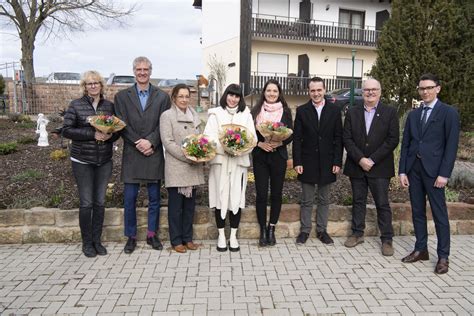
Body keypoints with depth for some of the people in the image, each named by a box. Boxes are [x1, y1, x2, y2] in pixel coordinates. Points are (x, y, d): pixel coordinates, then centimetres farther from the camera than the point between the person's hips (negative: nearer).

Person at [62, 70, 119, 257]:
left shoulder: (109, 106, 5)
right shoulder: (76, 105, -3)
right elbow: (66, 130, -9)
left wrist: (110, 135, -14)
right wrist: (92, 134, -20)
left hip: (104, 161, 3)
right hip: (82, 161, -3)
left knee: (100, 202, 9)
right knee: (86, 203, 2)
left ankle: (97, 240, 22)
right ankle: (87, 243, 17)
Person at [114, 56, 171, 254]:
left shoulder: (162, 97, 7)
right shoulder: (122, 96, 7)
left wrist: (151, 142, -15)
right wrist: (138, 143, -12)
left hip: (154, 154, 1)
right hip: (132, 154, 0)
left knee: (154, 197, 8)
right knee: (129, 198, 3)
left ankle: (152, 234, 21)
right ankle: (131, 237, 17)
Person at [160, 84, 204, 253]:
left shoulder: (194, 116, 13)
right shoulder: (167, 115, -4)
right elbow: (168, 142, -11)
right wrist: (188, 157, -17)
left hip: (193, 168, 5)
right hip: (176, 168, -5)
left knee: (190, 205, 11)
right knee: (176, 206, 3)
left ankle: (188, 238, 22)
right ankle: (176, 240, 14)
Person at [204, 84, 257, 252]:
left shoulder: (246, 114, 10)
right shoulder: (216, 113, 6)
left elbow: (252, 138, 3)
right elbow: (209, 137, -4)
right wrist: (225, 148, -19)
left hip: (239, 161, 1)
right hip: (220, 160, -1)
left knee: (237, 197, 1)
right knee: (220, 196, 1)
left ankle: (233, 235, 12)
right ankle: (221, 235, 12)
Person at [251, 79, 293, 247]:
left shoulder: (285, 111, 3)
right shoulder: (256, 111, 4)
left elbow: (290, 134, 2)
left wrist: (279, 143, -16)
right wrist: (260, 143, -14)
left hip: (279, 156, 0)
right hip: (260, 156, 0)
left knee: (276, 194, 6)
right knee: (261, 194, 0)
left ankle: (271, 229, 19)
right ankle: (263, 230, 13)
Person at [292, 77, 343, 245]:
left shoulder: (334, 110, 3)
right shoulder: (301, 110, 1)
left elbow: (338, 138, 2)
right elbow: (297, 138, -1)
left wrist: (337, 162, -5)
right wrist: (297, 162, -7)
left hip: (327, 162, 1)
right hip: (307, 162, -1)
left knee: (324, 200, 11)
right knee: (306, 200, 7)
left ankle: (322, 230, 23)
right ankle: (305, 230, 19)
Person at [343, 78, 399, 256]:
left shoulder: (390, 112, -1)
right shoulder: (352, 113, 6)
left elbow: (392, 140, -8)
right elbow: (347, 138, -1)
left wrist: (372, 160, -14)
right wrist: (360, 159, -13)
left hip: (380, 168, -2)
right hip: (356, 166, 3)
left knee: (383, 204, 3)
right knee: (358, 201, 12)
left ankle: (387, 239, 13)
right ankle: (357, 234, 25)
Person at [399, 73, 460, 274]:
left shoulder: (449, 113, -2)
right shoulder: (413, 115, 13)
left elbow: (451, 145, -7)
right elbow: (405, 144, 11)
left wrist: (444, 174, -13)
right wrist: (402, 171, 4)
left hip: (433, 169, -5)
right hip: (413, 168, 5)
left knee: (439, 213, 1)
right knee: (417, 211, 11)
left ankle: (443, 256, 11)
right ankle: (421, 250, 22)